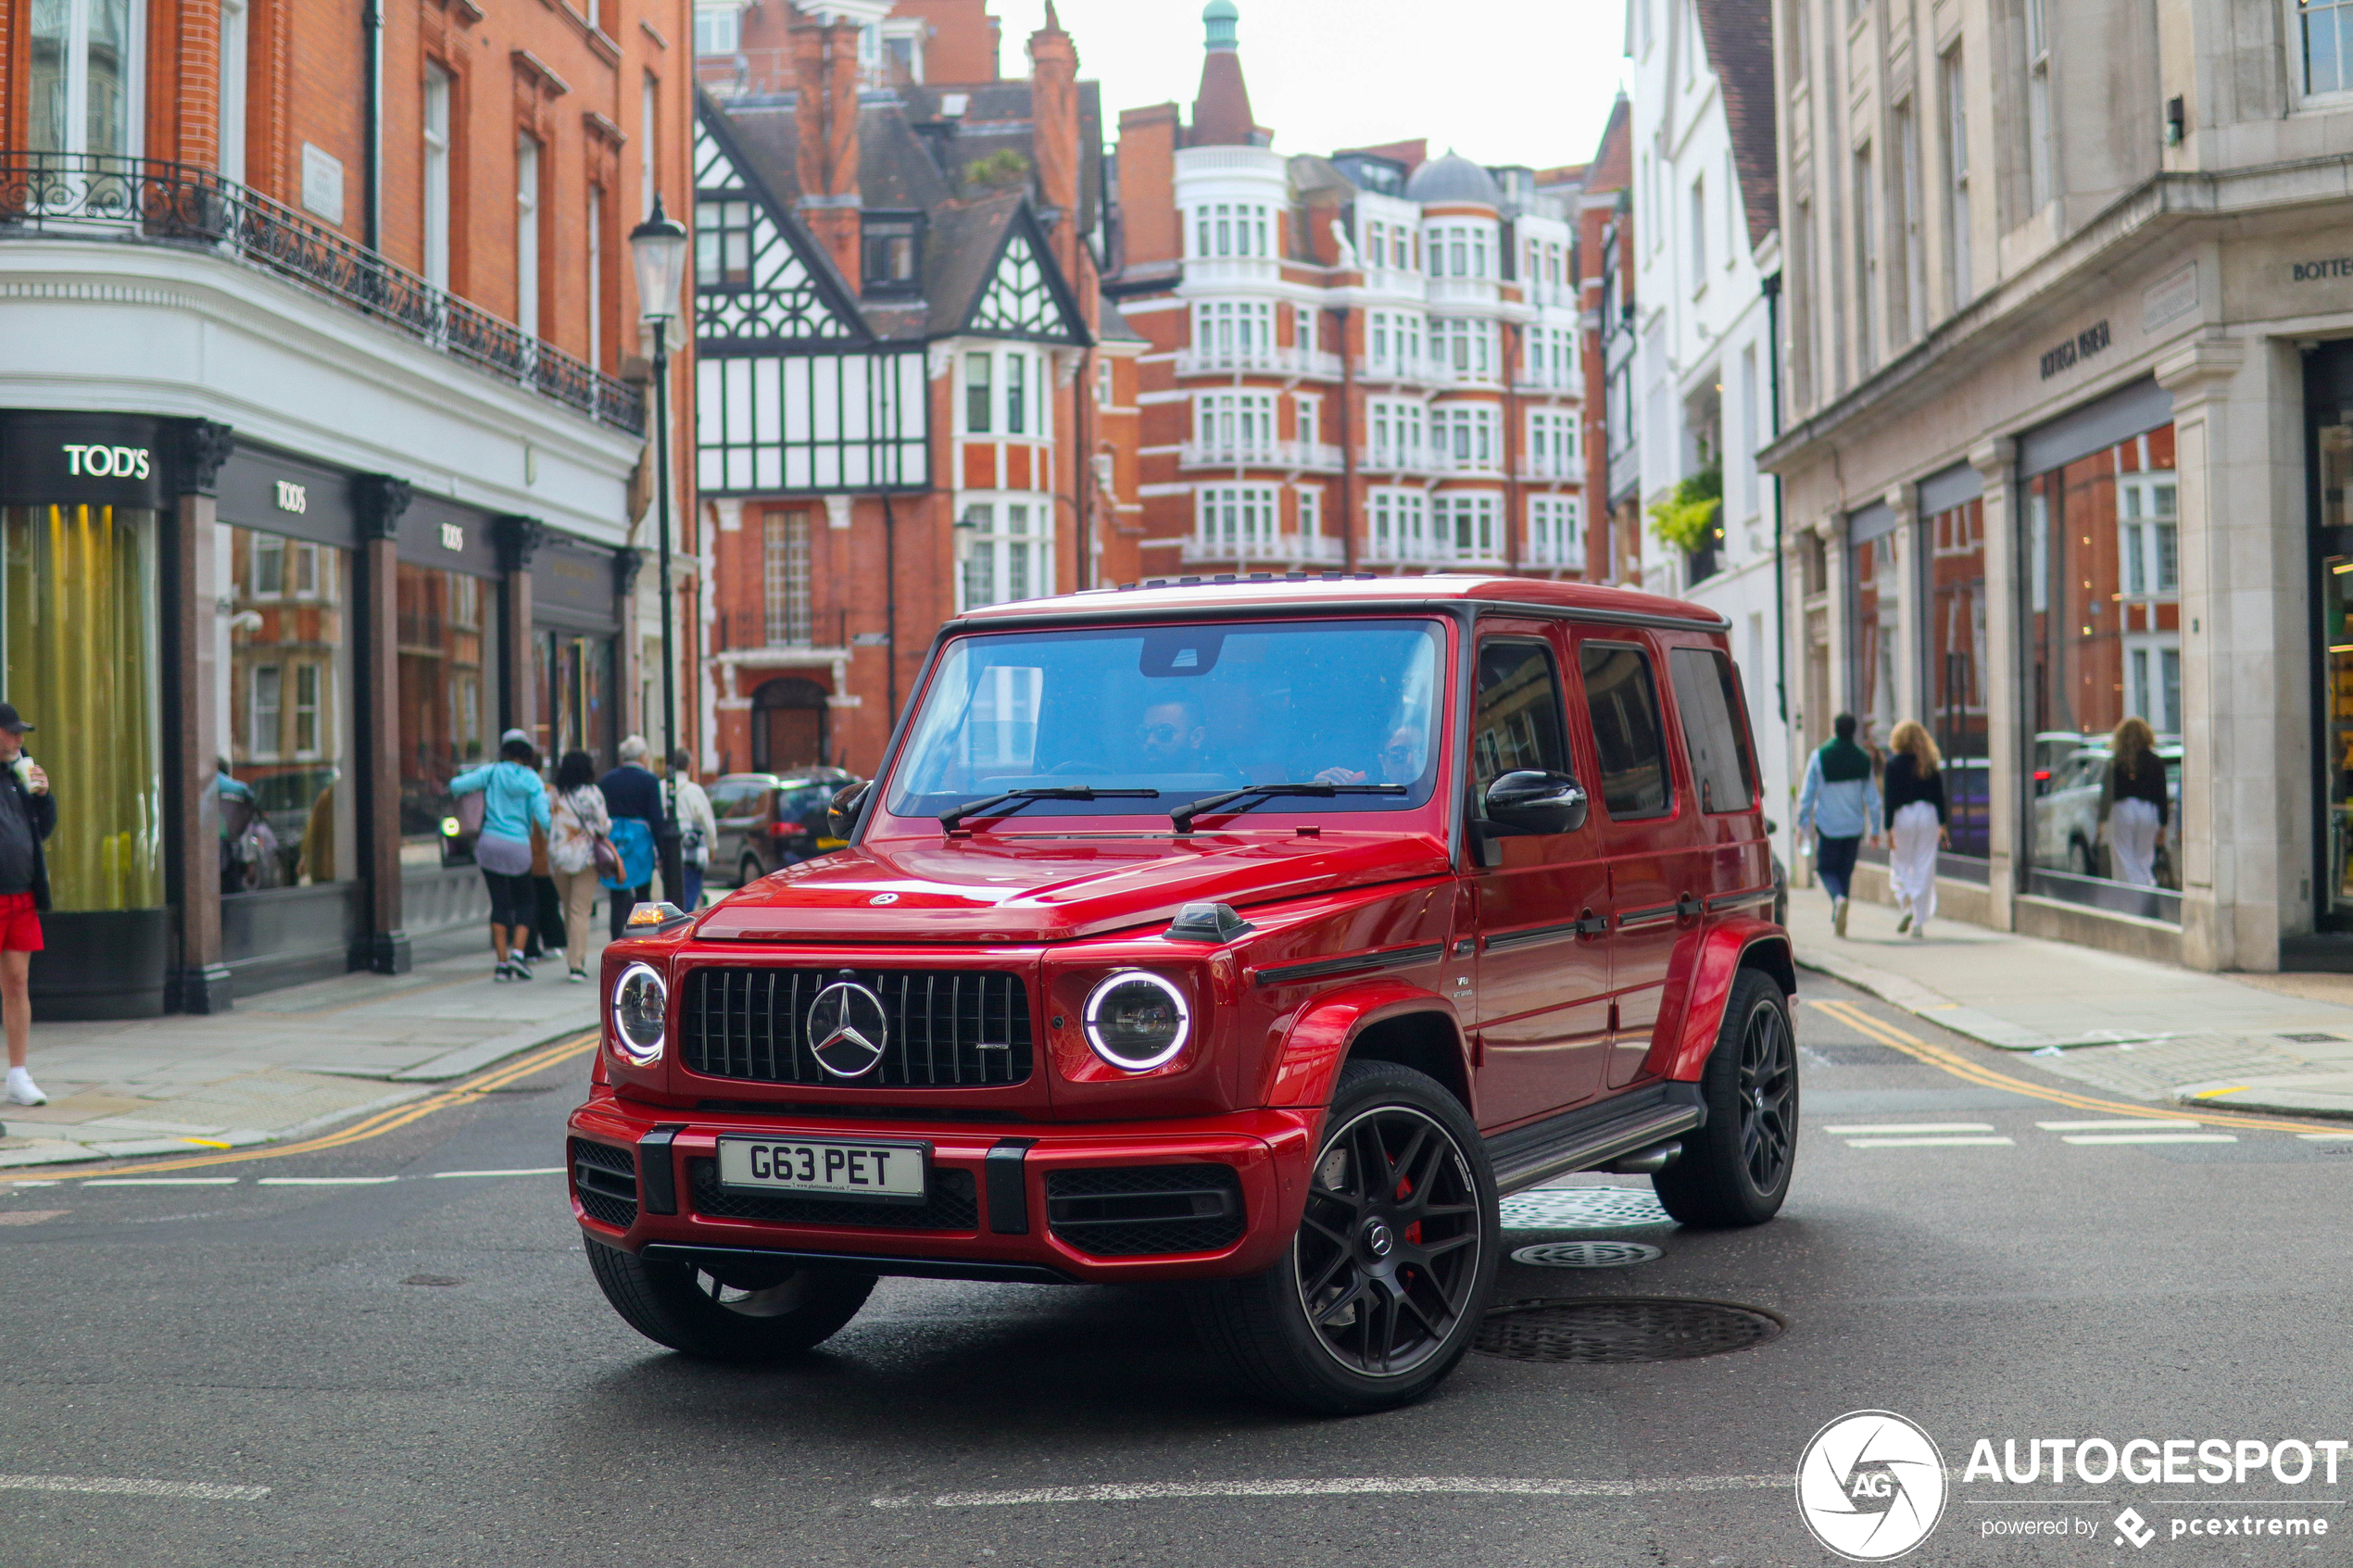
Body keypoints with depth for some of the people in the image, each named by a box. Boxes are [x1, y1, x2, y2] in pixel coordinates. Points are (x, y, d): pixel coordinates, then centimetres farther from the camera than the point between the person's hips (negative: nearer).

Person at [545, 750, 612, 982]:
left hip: (557, 858, 4)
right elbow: (603, 827, -6)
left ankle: (573, 956, 21)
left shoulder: (551, 794, 4)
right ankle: (577, 965, -9)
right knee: (581, 911, -3)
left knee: (568, 909, 17)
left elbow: (545, 826, 6)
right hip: (585, 858, -4)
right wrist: (609, 825, 15)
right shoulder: (592, 793, -7)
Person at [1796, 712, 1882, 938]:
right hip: (1853, 826, 2)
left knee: (1827, 868, 8)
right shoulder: (1863, 760, 1)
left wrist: (1802, 823, 4)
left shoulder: (1819, 757, -6)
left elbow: (1807, 794, -4)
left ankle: (1838, 898, -22)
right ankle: (1837, 919, 11)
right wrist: (1874, 829, 8)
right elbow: (1872, 798, 2)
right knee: (1845, 870, 12)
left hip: (1827, 826, -2)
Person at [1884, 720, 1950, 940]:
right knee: (1925, 869, 5)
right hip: (1928, 815, 3)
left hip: (1904, 817, -3)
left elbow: (1890, 798, -6)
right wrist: (1942, 824, 11)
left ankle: (1906, 904, -13)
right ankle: (1920, 923, 4)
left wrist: (1888, 828, -4)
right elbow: (1940, 795, 5)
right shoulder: (1931, 763, 4)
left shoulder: (1894, 764, -5)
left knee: (1900, 865, 11)